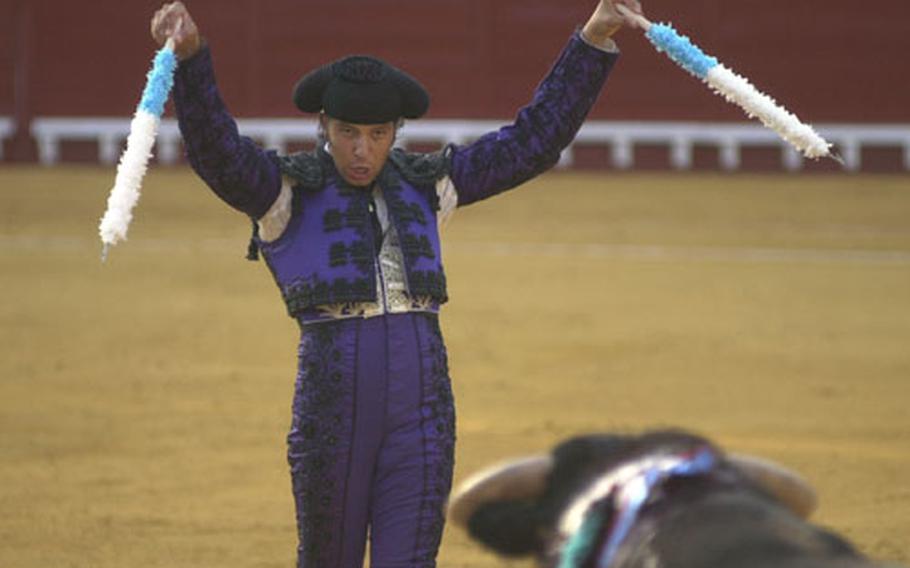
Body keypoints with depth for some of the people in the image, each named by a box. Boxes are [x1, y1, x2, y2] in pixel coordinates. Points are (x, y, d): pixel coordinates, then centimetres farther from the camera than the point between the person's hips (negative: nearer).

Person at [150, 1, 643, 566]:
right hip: (331, 405, -2)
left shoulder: (424, 184, 12)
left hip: (423, 405, 2)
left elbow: (533, 140, 13)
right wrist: (190, 55, -37)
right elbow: (217, 151, -19)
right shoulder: (287, 190, 0)